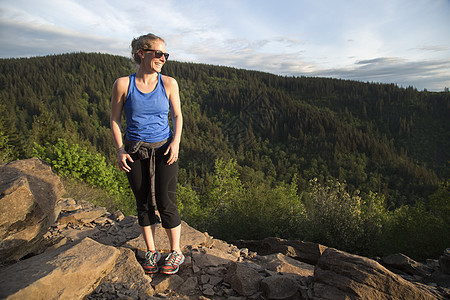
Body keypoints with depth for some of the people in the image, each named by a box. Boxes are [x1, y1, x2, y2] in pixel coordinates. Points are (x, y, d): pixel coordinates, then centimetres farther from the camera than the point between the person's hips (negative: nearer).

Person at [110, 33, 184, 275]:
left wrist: (176, 142, -9)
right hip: (135, 152, 1)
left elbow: (178, 115, 6)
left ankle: (176, 252, 19)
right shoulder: (123, 84, -3)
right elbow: (114, 119, 3)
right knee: (144, 203, 10)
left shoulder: (169, 83, -1)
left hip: (164, 150, 0)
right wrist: (120, 150, -7)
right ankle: (151, 252, 29)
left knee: (165, 203, -1)